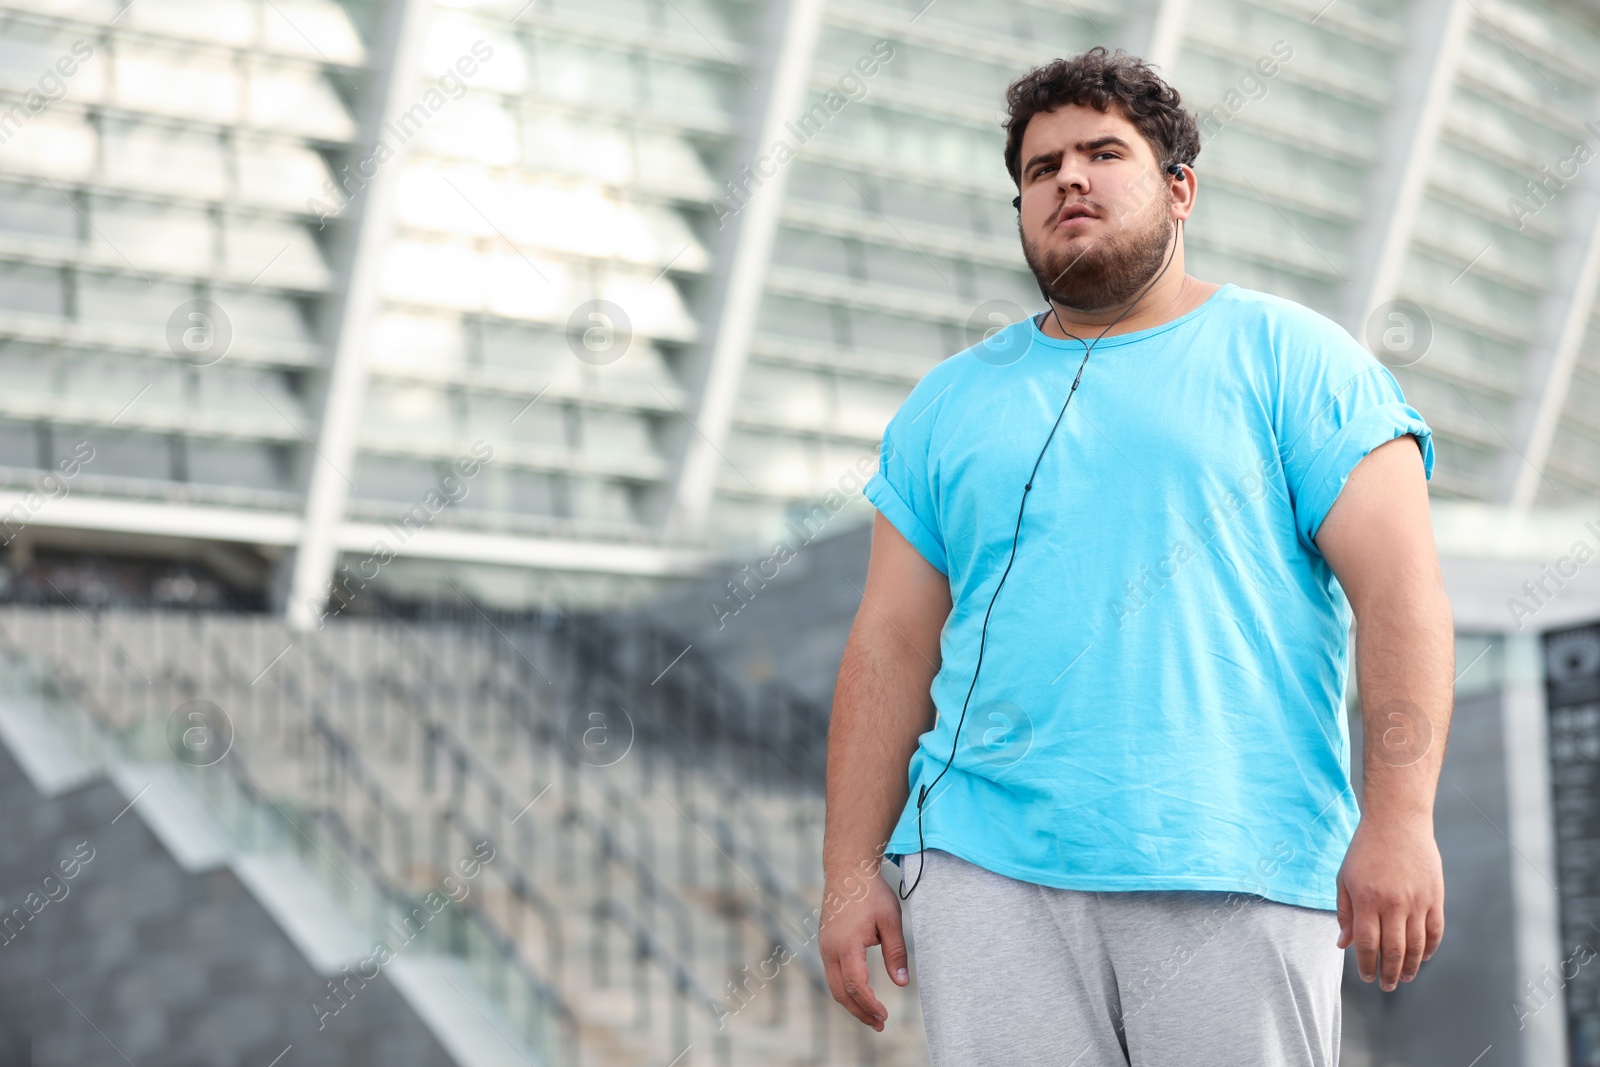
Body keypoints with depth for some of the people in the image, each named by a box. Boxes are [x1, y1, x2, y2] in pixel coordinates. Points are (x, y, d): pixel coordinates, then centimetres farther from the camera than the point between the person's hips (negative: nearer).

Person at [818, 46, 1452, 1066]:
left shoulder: (1292, 358, 7)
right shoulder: (951, 401, 17)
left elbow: (1400, 587, -3)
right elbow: (892, 645, 14)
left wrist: (1398, 820, -14)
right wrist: (851, 870, 5)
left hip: (1236, 876, -2)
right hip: (988, 870, 3)